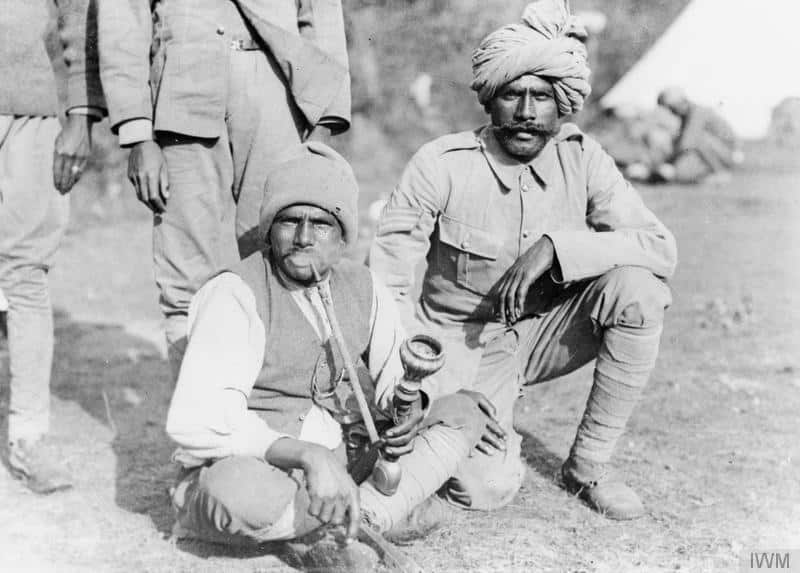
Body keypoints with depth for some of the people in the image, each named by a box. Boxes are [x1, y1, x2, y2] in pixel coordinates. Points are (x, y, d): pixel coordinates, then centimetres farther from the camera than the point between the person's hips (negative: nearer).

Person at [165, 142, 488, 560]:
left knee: (465, 410, 0)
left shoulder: (363, 289, 4)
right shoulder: (236, 294, -16)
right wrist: (307, 455, -37)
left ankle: (373, 510, -20)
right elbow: (196, 421, -27)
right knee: (241, 489, -42)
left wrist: (412, 402, -12)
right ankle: (380, 511, -16)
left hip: (335, 462, 6)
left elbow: (398, 374, 14)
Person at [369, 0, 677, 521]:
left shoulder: (582, 159, -8)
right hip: (463, 343, -3)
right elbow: (384, 282, -14)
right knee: (484, 488, -23)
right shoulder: (441, 164, -16)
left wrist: (556, 246, -31)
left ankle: (589, 464, -7)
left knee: (638, 288, -24)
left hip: (544, 333, 3)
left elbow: (661, 246, -16)